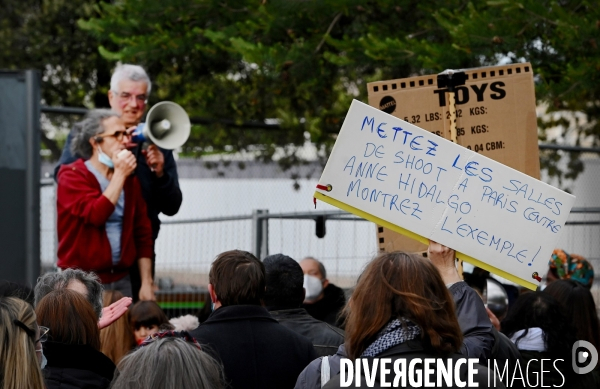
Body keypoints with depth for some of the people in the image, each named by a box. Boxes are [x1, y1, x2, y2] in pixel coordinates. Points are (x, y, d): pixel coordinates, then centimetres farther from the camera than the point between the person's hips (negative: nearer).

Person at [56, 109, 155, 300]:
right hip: (83, 281, -5)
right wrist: (119, 175, -14)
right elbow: (96, 215, -22)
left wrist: (146, 283, 6)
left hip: (121, 280, 5)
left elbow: (143, 234, 12)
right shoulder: (72, 176, -5)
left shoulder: (130, 180, 12)